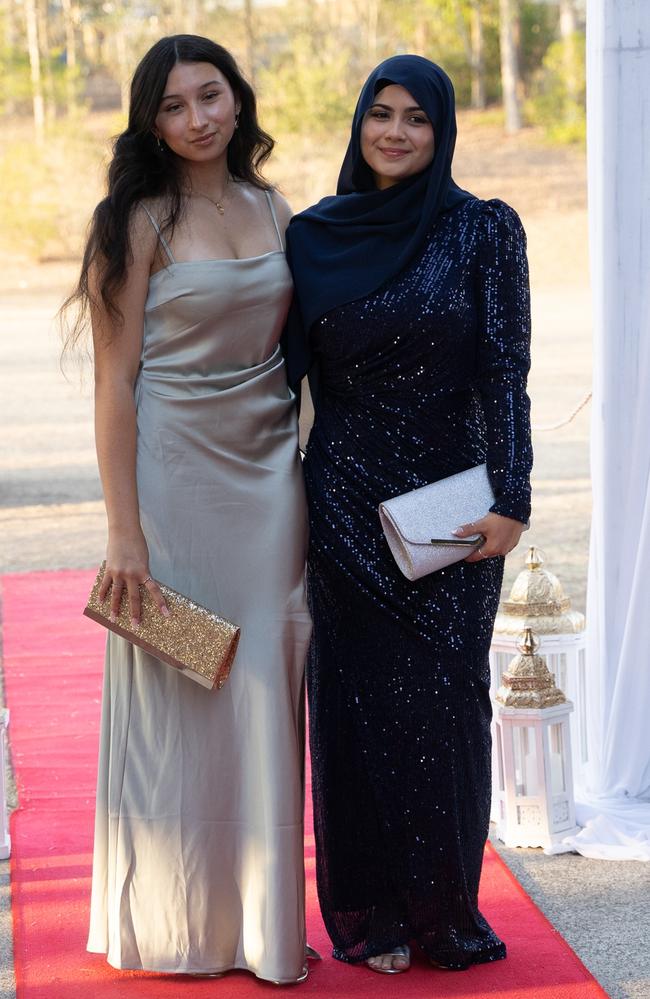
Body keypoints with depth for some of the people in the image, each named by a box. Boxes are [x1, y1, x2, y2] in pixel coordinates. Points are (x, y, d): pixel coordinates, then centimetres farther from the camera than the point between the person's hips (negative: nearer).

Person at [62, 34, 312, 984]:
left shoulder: (272, 210, 9)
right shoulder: (144, 221, -7)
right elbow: (116, 381, -9)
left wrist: (308, 488, 11)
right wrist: (124, 531, -14)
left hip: (268, 477, 5)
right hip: (175, 474, -5)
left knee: (262, 699, 8)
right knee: (177, 700, 3)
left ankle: (262, 921, 20)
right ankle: (181, 925, 18)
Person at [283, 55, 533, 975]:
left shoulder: (484, 230, -3)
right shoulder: (316, 235, 3)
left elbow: (506, 372, -6)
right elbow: (288, 370, 7)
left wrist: (511, 501, -11)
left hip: (452, 501, -2)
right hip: (347, 503, 2)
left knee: (445, 697, 2)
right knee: (358, 698, 5)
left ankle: (445, 905, 18)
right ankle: (372, 910, 18)